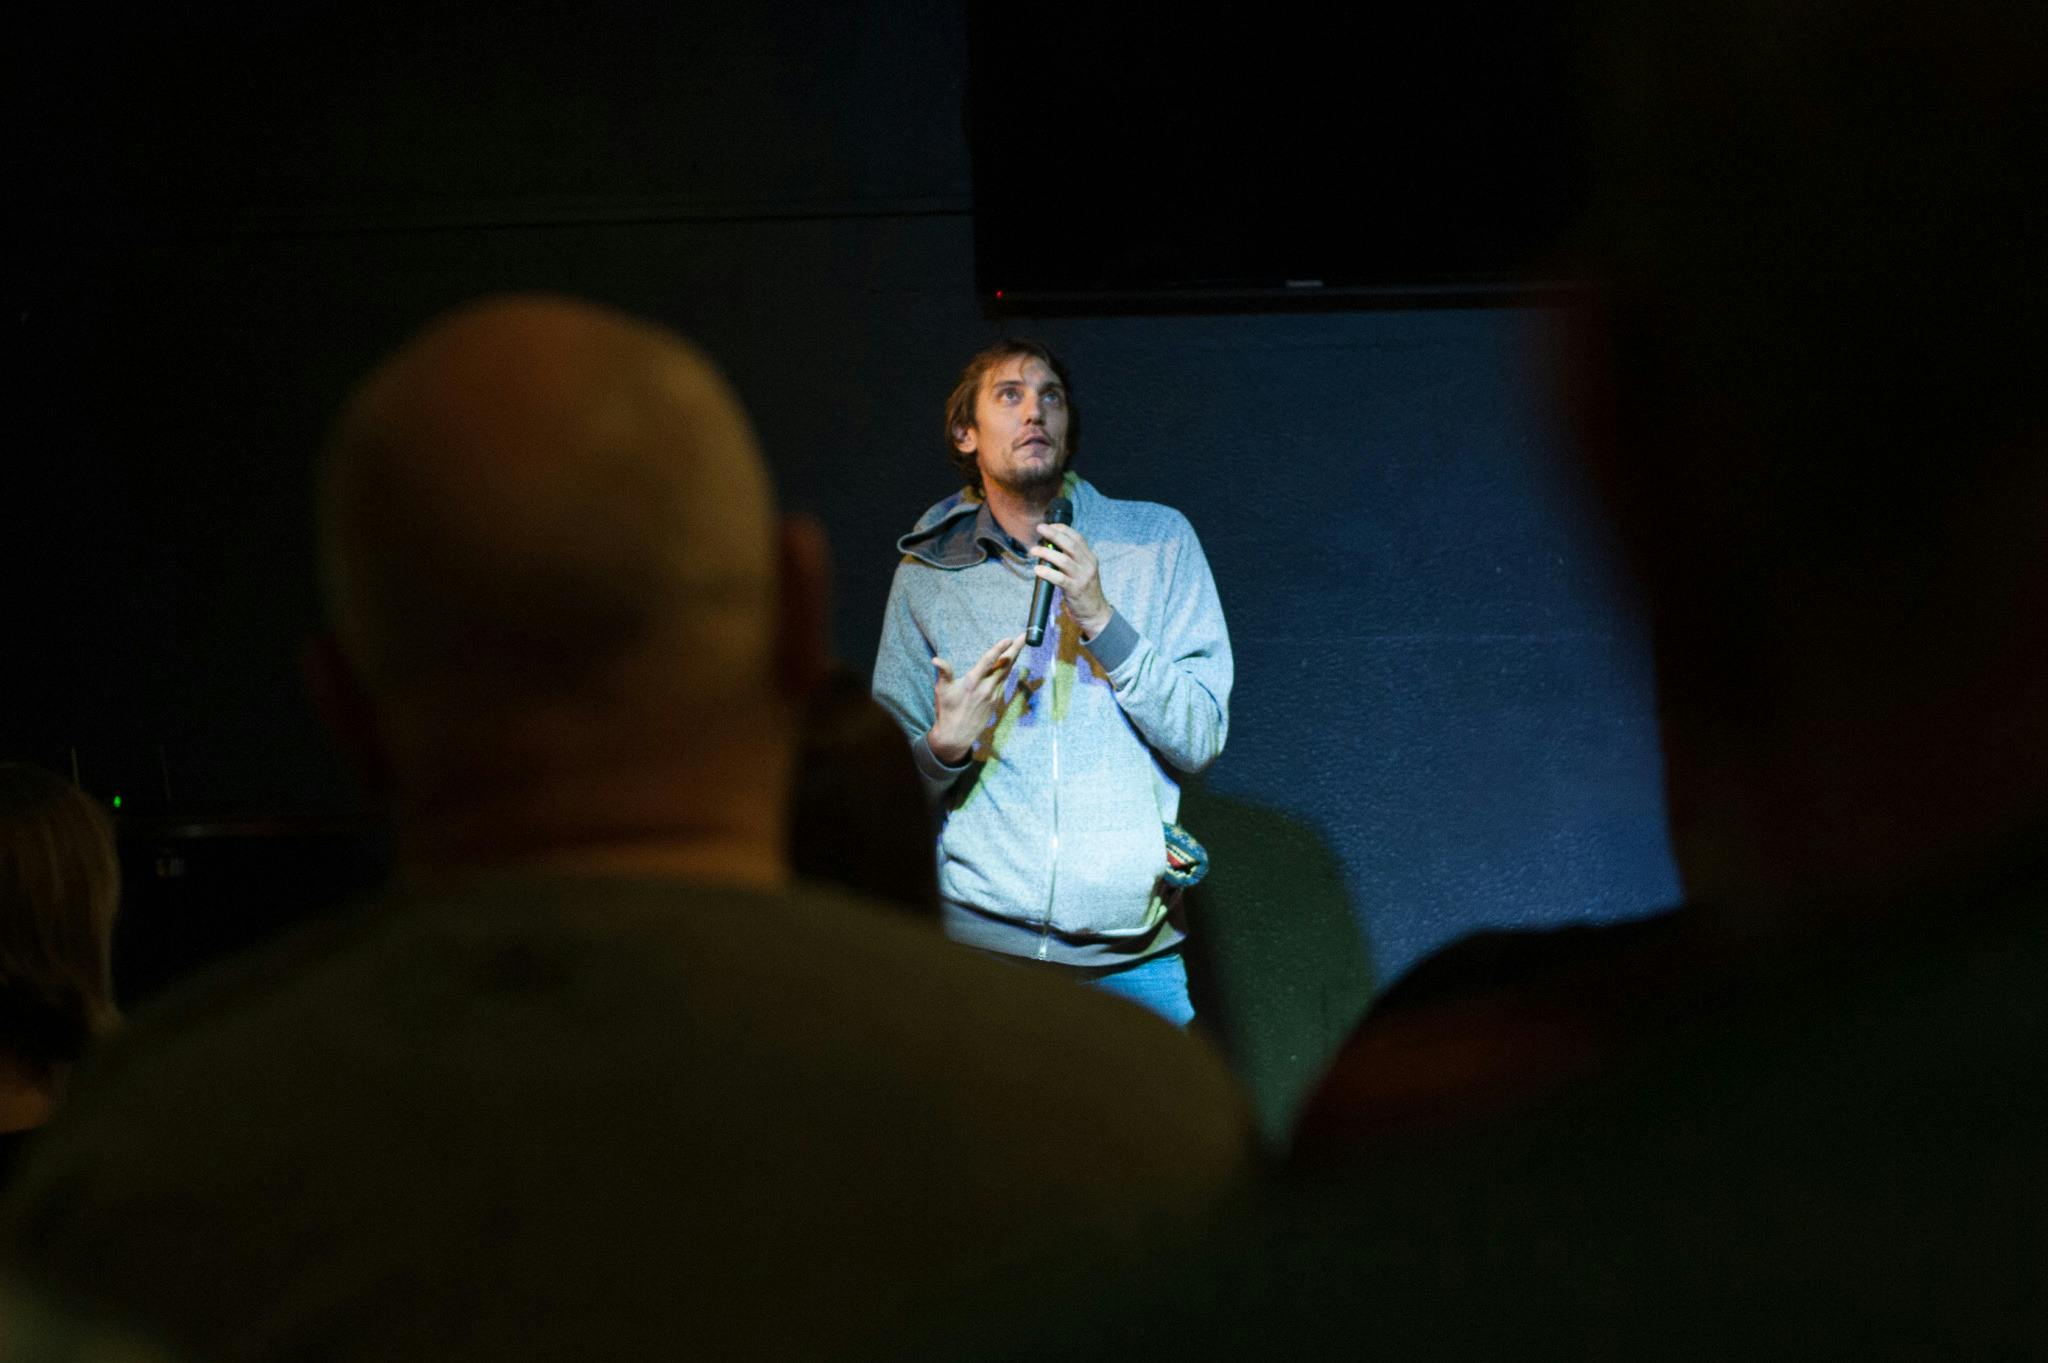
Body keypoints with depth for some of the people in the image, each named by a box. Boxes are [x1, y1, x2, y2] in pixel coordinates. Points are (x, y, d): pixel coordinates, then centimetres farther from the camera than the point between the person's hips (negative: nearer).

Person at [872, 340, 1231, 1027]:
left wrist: (1102, 621, -13)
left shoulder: (1158, 540, 6)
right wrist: (945, 748, -12)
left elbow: (1201, 738, -2)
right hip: (976, 933, 0)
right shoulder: (927, 574, 8)